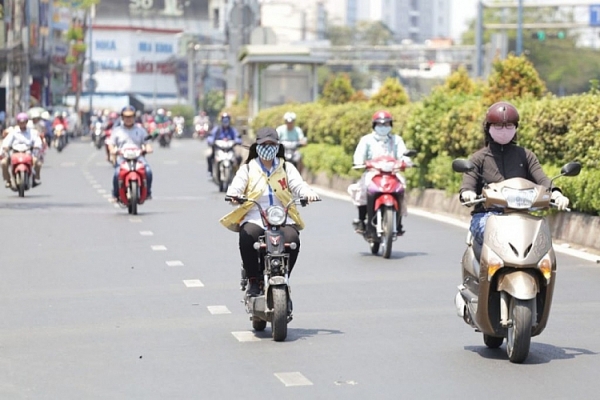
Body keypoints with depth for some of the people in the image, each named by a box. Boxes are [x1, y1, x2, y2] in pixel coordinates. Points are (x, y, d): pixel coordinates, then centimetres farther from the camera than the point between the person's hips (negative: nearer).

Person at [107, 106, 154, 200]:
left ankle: (147, 192, -9)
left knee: (148, 171, -27)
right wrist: (112, 150, -13)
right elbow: (111, 143, 10)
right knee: (117, 173, -31)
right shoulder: (117, 130, 17)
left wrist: (148, 148, -10)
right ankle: (116, 194, -12)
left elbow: (146, 142, 13)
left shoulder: (140, 130, 19)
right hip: (121, 157, -1)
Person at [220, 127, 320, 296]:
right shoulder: (247, 169, 15)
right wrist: (234, 195, -25)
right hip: (254, 218, -1)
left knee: (292, 239, -30)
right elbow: (236, 186, 0)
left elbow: (298, 184, 3)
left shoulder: (287, 168, 18)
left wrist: (308, 193, -21)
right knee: (247, 236, -34)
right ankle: (253, 280, -17)